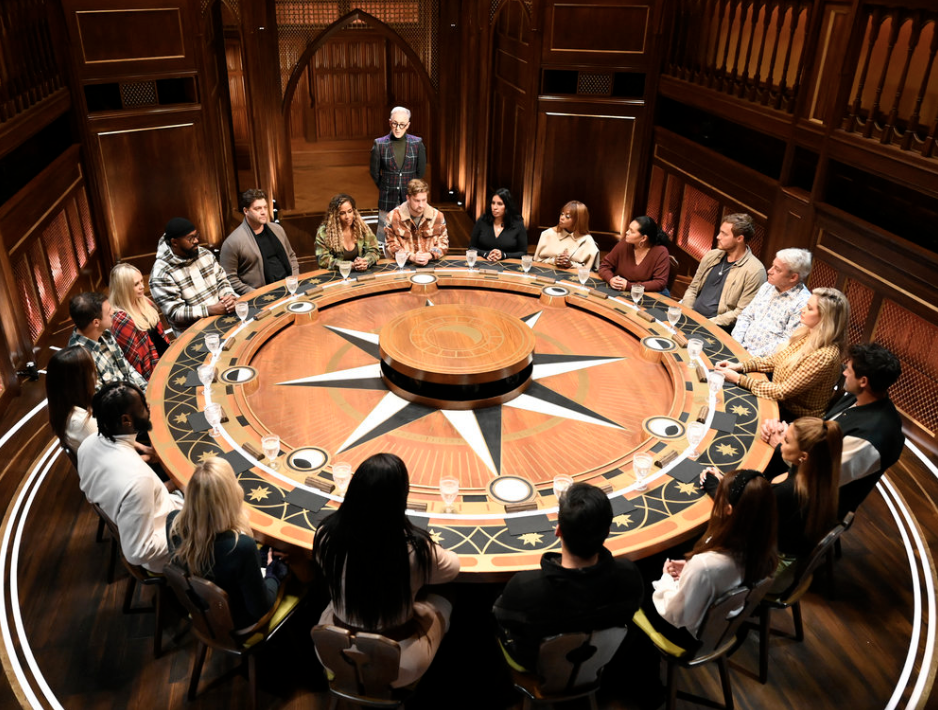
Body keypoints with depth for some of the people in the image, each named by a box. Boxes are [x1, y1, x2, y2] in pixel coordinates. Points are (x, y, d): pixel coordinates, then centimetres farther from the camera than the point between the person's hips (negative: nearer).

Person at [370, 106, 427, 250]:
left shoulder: (417, 144, -1)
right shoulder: (379, 144, -4)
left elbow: (421, 171, 8)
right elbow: (374, 172, 5)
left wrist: (409, 189, 13)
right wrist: (386, 189, 13)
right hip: (387, 200, 0)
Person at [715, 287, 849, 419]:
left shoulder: (823, 356, -29)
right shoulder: (805, 333, -4)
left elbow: (783, 392, -25)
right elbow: (776, 359, 9)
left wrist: (738, 379, -21)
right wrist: (741, 366, -4)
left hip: (795, 417, -7)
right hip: (778, 400, 7)